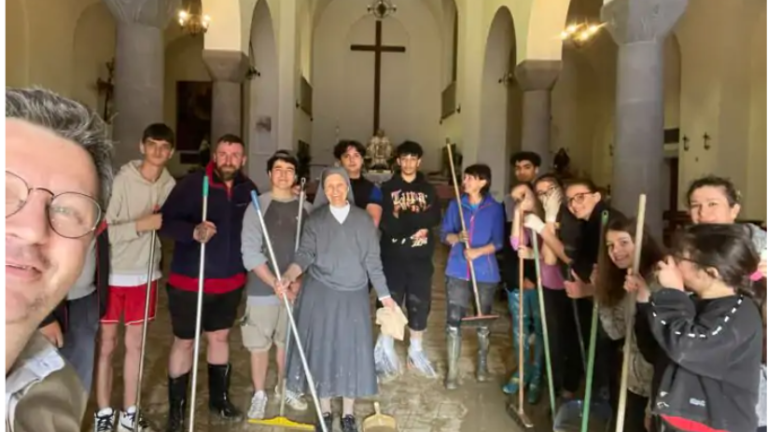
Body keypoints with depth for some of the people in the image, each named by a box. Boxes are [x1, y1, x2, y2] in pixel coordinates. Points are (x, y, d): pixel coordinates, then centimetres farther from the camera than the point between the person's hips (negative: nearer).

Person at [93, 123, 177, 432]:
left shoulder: (170, 185, -4)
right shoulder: (120, 180, -17)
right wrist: (140, 224, -27)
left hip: (144, 275, 4)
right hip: (111, 275, -4)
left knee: (134, 345, 14)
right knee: (106, 345, 9)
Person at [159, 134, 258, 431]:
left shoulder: (248, 189, 0)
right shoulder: (192, 184, -13)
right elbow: (165, 221, -19)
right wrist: (193, 231, -34)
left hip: (230, 281, 4)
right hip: (189, 280, -4)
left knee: (220, 337, 18)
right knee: (184, 341, 8)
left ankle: (219, 400, 36)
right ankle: (176, 408, 26)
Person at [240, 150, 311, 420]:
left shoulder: (306, 209, 3)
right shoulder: (257, 206, -5)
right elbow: (250, 252, -11)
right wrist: (275, 282, -17)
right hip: (262, 289, -2)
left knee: (287, 341, 15)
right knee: (259, 344, 6)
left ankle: (284, 388, 35)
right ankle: (259, 394, 25)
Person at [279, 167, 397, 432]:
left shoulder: (363, 219, 3)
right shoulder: (315, 220, 2)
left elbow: (373, 261, 3)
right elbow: (304, 255, -8)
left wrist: (385, 296, 2)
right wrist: (287, 277, -26)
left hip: (353, 296, 0)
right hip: (320, 294, 0)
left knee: (351, 350, 5)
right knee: (321, 349, 6)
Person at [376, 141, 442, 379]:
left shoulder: (428, 189, 10)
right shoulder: (387, 188, 3)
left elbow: (435, 218, -6)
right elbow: (385, 222, -10)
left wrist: (402, 219, -14)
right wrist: (418, 222, -14)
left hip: (421, 256, 2)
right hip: (393, 255, -2)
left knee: (420, 303, 8)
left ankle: (416, 351, 23)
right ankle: (385, 350, 18)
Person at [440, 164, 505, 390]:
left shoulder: (495, 208, -4)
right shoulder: (455, 205, 3)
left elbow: (498, 242, -7)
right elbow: (444, 234, 4)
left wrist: (478, 251, -23)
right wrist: (457, 237, -17)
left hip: (485, 272, -1)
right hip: (457, 271, 1)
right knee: (453, 320, -2)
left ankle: (482, 364, 35)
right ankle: (452, 371, 9)